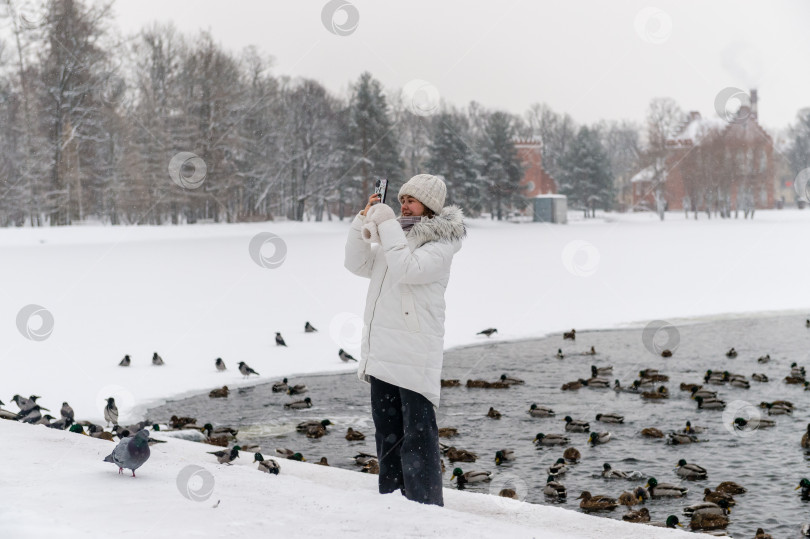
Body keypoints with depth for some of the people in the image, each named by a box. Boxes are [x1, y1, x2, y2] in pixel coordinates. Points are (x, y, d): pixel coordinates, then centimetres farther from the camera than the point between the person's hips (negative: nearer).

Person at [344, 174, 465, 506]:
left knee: (418, 436, -9)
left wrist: (387, 224, -16)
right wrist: (365, 220, 3)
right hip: (382, 353, 8)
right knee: (387, 435, 14)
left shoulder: (440, 245, -6)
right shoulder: (394, 235, 18)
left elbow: (407, 269, -21)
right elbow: (357, 264, 14)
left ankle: (425, 508, -8)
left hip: (415, 358, -8)